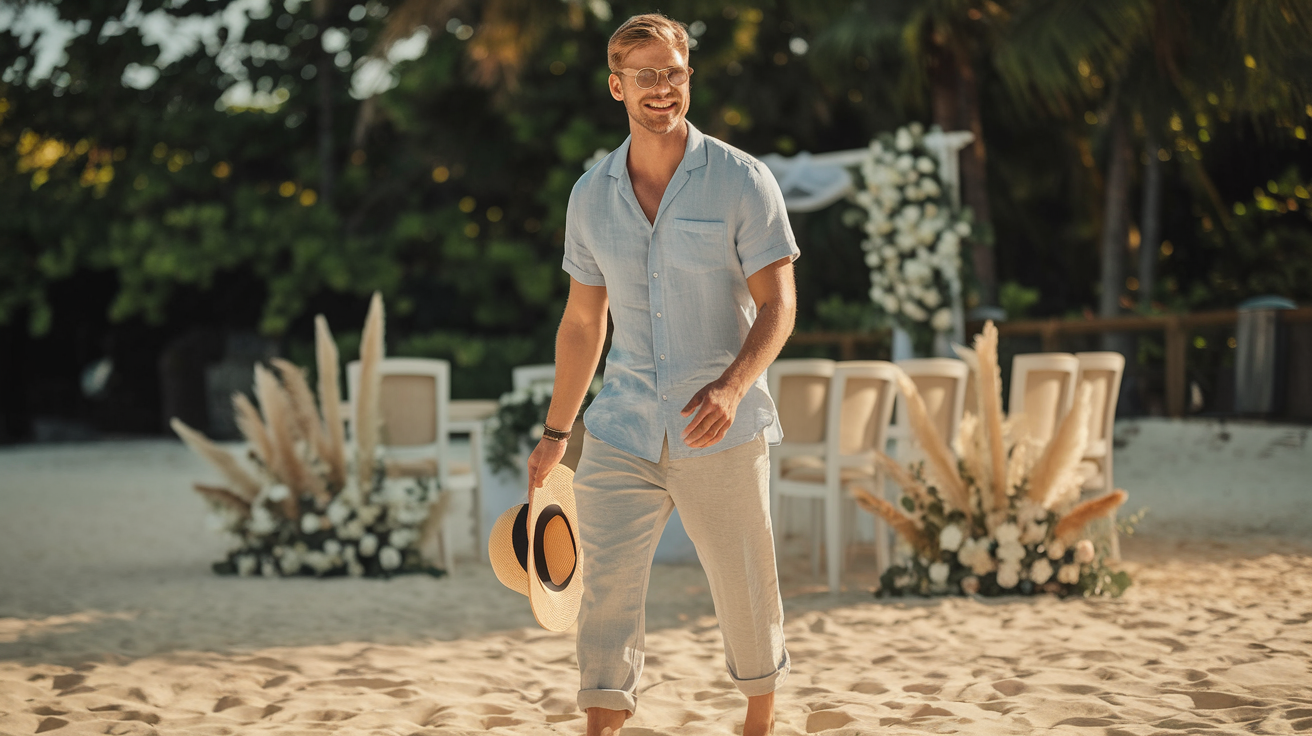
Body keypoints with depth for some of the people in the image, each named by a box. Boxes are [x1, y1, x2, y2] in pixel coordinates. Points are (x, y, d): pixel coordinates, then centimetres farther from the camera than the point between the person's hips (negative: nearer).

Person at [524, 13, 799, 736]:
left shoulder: (741, 181, -5)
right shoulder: (590, 195, 6)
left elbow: (778, 304, -7)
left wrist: (732, 385, -25)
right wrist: (555, 432, 17)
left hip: (722, 432, -2)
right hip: (621, 429, 3)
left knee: (745, 590, 7)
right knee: (606, 582, -8)